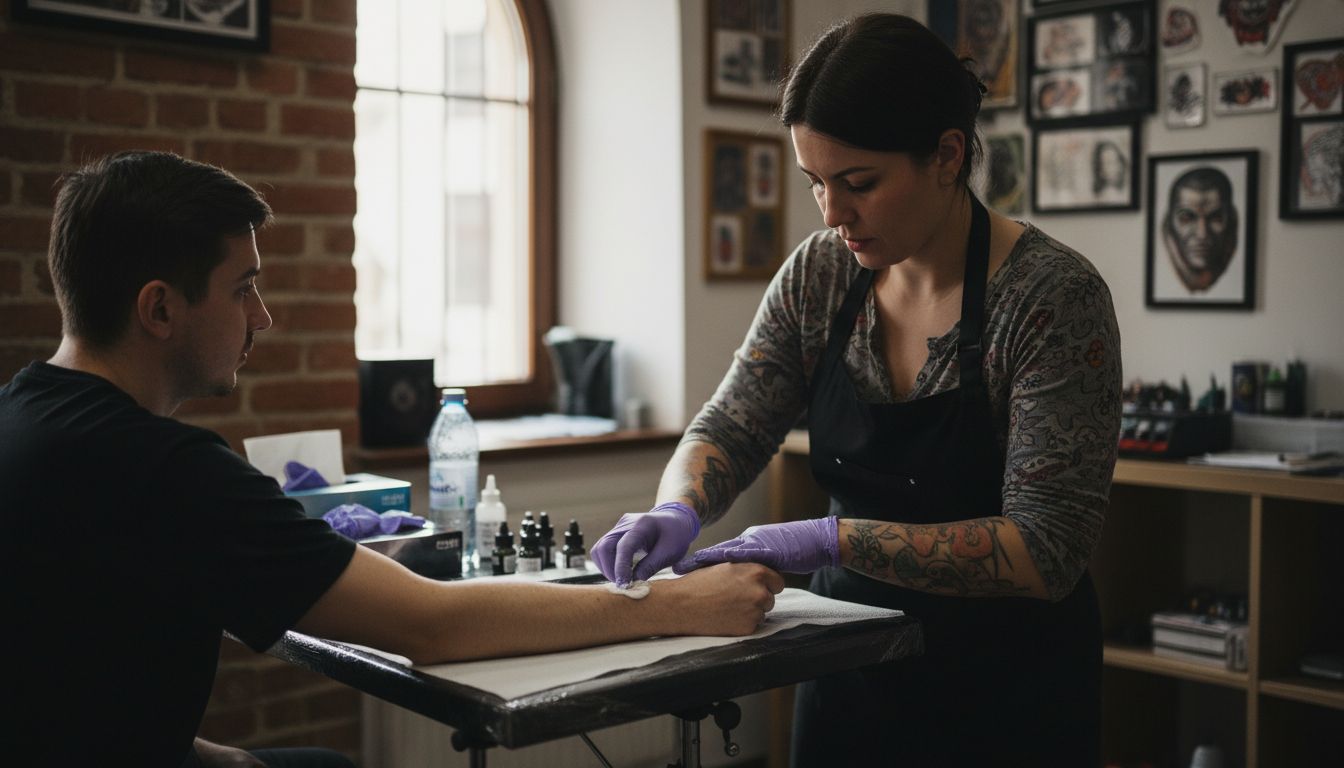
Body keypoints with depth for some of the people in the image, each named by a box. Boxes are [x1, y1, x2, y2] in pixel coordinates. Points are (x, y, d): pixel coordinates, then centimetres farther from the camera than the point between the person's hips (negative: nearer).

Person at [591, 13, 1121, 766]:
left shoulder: (1052, 295, -21)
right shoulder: (818, 275, -6)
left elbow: (1047, 550, -24)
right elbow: (729, 428, -1)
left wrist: (835, 539, -31)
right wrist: (679, 509, -22)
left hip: (1006, 696, -4)